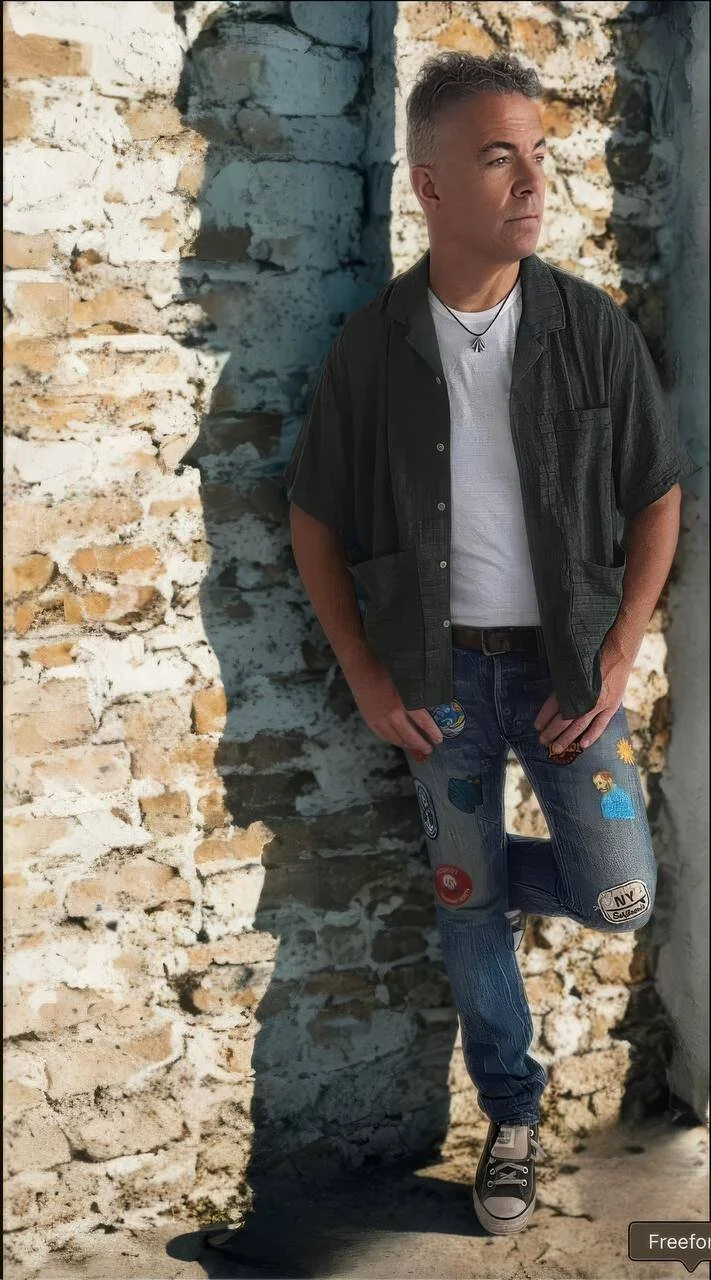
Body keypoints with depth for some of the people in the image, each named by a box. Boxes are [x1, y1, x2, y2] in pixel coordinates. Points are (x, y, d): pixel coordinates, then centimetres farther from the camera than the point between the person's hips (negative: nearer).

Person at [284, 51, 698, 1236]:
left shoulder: (592, 327, -7)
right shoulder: (373, 346, -7)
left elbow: (657, 498, 1)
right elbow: (316, 521, 2)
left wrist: (617, 661, -7)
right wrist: (366, 678, -4)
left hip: (565, 661, 0)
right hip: (440, 671, 0)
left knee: (618, 897, -6)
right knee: (467, 910, 8)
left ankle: (477, 862, 27)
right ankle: (512, 1114, 30)